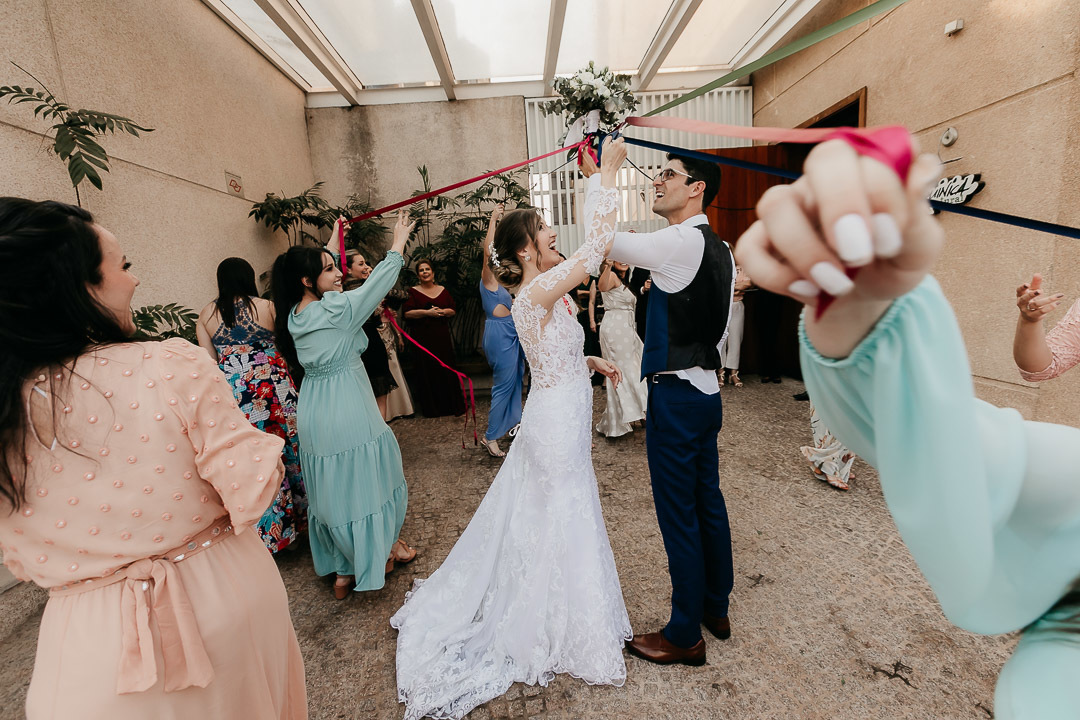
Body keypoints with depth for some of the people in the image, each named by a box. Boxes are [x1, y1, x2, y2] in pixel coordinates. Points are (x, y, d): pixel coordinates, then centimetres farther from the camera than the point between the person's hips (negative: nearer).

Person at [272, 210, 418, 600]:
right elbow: (376, 284, -9)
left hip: (313, 411, 8)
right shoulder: (335, 309, -18)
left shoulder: (294, 315, 5)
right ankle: (380, 553, 31)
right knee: (363, 478, 10)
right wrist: (398, 244, 3)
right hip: (347, 411, -8)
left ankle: (341, 567, 32)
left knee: (330, 483, 18)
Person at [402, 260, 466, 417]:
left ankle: (452, 405, 13)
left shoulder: (443, 291, 13)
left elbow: (453, 310, 10)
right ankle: (431, 408, 9)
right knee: (427, 370, -1)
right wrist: (427, 312, -16)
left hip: (442, 337, 3)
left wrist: (442, 311, -11)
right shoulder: (413, 292, 3)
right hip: (422, 338, -3)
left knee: (446, 368, 3)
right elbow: (407, 313, -8)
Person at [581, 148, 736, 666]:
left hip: (676, 396, -10)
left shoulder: (683, 242, -16)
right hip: (706, 389, 10)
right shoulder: (719, 249, 14)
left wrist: (596, 176, -8)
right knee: (707, 502, 19)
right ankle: (715, 609, 38)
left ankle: (685, 635, 20)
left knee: (679, 515, 2)